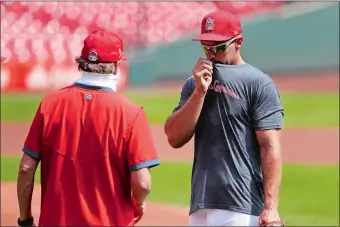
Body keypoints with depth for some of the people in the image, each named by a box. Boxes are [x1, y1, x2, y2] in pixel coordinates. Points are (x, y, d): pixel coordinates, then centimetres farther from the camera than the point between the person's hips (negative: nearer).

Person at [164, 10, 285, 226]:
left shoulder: (259, 84, -3)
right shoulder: (194, 84, 16)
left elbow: (270, 148, -10)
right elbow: (174, 138, 6)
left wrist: (270, 207, -18)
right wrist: (200, 91, -4)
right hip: (200, 208, 6)